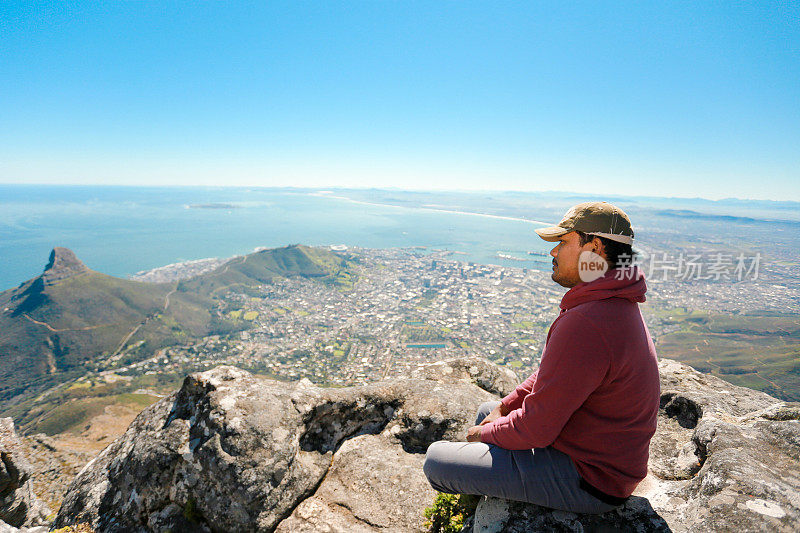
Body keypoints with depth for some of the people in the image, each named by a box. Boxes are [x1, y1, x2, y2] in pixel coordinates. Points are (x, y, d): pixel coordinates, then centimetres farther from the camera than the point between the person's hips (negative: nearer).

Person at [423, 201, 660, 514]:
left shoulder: (585, 324, -33)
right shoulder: (616, 305, 3)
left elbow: (536, 429, -27)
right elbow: (551, 373, 12)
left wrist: (485, 433, -8)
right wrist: (505, 406, 6)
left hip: (587, 479, -10)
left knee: (435, 459, -10)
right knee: (487, 409, 24)